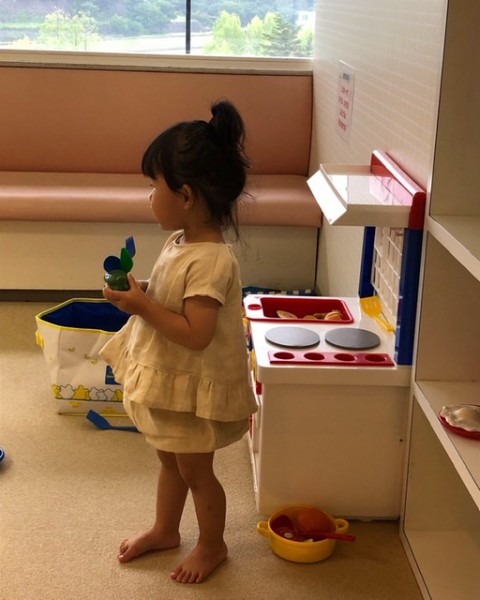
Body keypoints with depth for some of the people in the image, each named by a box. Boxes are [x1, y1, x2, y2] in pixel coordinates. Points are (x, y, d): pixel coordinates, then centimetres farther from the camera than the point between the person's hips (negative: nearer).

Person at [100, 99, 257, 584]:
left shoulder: (211, 261, -30)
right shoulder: (179, 241, -1)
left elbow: (196, 334, -33)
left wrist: (142, 306, -30)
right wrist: (138, 292, -5)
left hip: (194, 387, -9)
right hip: (167, 379, 9)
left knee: (195, 471, 12)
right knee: (169, 460, 27)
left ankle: (211, 545, 35)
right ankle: (164, 530, 48)